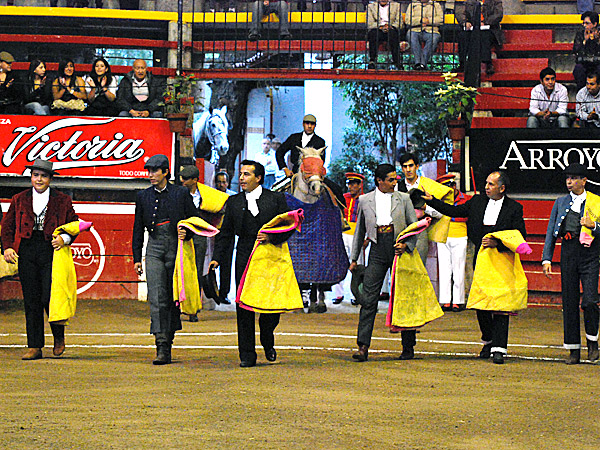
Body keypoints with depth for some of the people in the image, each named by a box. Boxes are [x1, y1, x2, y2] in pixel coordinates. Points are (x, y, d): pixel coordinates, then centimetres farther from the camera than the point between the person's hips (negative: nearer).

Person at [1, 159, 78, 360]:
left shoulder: (62, 201, 9)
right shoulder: (19, 200, 13)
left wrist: (64, 238, -7)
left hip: (51, 251, -2)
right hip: (26, 252, 2)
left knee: (49, 297, -12)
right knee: (31, 301, 1)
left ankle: (59, 337, 14)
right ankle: (34, 347, 6)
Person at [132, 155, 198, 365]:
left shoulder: (181, 194, 4)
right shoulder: (143, 196, 10)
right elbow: (138, 229, 14)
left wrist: (186, 233, -13)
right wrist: (137, 258, 9)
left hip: (176, 247, -1)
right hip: (154, 249, 1)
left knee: (173, 298, 5)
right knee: (157, 299, -12)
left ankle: (169, 340, 21)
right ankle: (162, 349, -18)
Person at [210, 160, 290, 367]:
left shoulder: (276, 199, 6)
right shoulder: (234, 202, 12)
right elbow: (226, 233, 12)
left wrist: (271, 237, -15)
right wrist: (217, 257, 1)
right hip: (245, 259, 1)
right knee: (244, 306, -3)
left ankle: (267, 342, 27)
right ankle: (247, 355, 2)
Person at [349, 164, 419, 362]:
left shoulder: (403, 199, 8)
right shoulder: (365, 200, 10)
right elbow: (360, 230, 17)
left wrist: (406, 244, -10)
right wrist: (354, 258, 16)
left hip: (400, 250, 0)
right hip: (377, 251, 0)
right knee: (368, 299, -8)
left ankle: (408, 347, 12)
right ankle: (363, 347, -9)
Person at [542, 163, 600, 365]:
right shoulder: (561, 202, 12)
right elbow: (551, 232, 13)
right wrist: (547, 258, 5)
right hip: (568, 253, 3)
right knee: (569, 302, 4)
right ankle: (574, 350, 11)